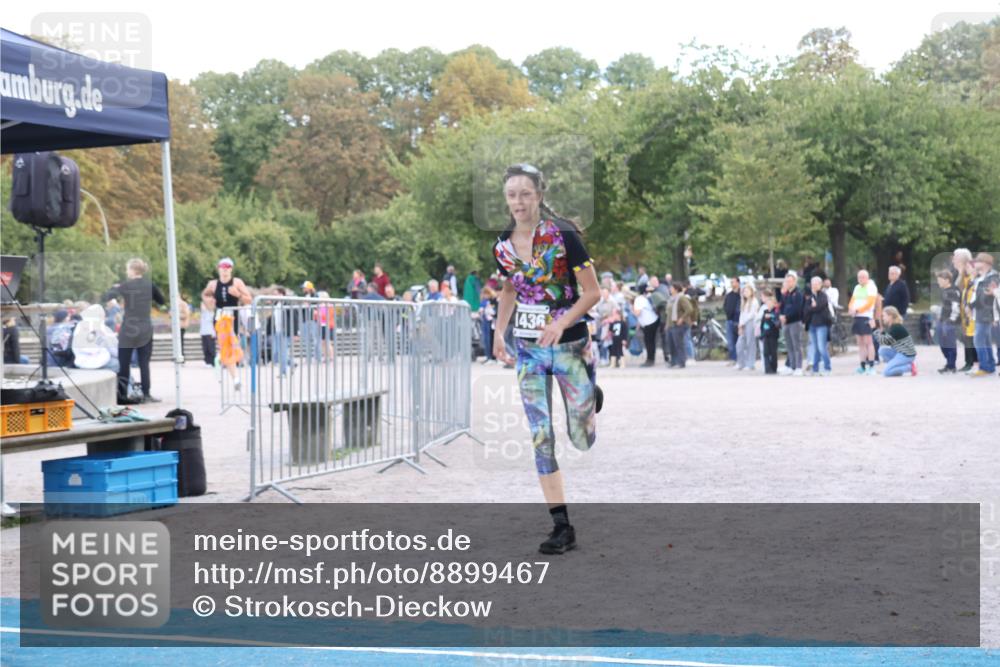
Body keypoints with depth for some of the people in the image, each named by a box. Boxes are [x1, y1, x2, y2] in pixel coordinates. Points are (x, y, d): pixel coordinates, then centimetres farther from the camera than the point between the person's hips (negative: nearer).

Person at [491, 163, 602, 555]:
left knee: (582, 440, 4)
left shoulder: (563, 236, -15)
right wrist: (499, 332, 6)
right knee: (541, 438, -1)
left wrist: (562, 323, -26)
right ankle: (562, 527, 4)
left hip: (568, 344, -4)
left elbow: (592, 292, -13)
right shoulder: (503, 246, 0)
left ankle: (590, 393, 40)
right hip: (529, 349, 4)